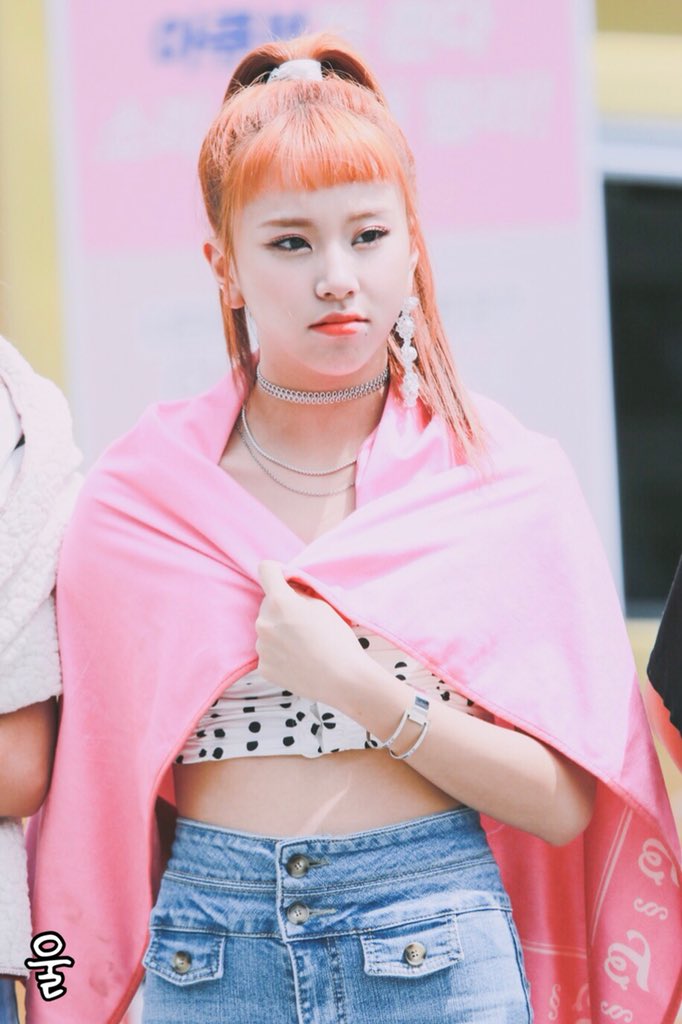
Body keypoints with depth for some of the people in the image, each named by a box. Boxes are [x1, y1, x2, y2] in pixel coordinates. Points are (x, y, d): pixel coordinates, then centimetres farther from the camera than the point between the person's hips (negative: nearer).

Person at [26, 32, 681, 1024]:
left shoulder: (507, 477, -1)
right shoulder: (137, 496, 1)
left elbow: (561, 804, -6)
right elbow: (100, 780, 7)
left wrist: (359, 686, -15)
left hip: (442, 943, -1)